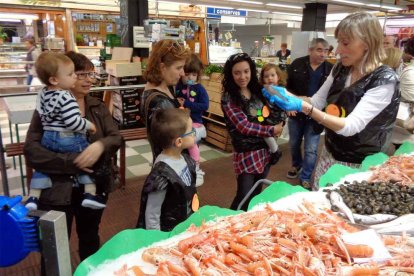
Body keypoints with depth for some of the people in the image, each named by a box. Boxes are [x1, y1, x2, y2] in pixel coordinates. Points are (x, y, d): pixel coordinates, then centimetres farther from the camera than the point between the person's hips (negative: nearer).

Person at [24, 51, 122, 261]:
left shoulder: (98, 107, 4)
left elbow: (116, 138, -6)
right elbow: (32, 151, -17)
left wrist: (101, 145, -28)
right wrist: (72, 162, -26)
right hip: (58, 190, -4)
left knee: (90, 240, 23)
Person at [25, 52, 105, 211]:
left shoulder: (42, 93, 5)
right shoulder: (66, 97, -23)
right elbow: (73, 122, -29)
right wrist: (89, 125, -14)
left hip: (48, 138, 8)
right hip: (69, 140, -7)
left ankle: (33, 197, 24)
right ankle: (90, 194, 2)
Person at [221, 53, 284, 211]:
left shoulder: (258, 91, 4)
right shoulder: (229, 98, -14)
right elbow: (244, 126, -21)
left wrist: (278, 124, -6)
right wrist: (272, 130, -15)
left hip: (265, 149, 6)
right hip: (246, 153, -6)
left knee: (257, 193, 19)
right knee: (244, 197, 1)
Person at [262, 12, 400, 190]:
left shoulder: (385, 80, -22)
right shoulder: (341, 69, -3)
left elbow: (350, 126, -31)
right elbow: (317, 101, 6)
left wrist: (303, 107, -39)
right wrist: (287, 95, -11)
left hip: (360, 164, -5)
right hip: (330, 153, 6)